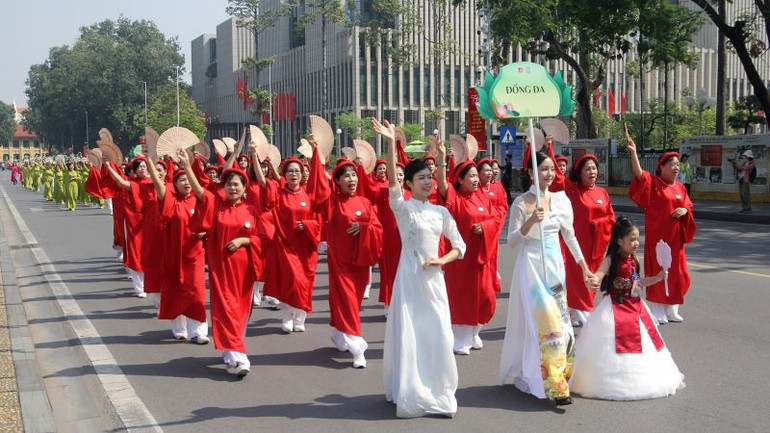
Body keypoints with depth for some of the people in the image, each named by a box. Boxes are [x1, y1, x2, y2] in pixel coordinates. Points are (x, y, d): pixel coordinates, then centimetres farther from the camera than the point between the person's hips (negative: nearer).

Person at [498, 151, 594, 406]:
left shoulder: (561, 199, 6)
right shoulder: (521, 203, -7)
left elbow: (569, 236, 14)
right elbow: (511, 241, -7)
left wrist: (584, 268, 15)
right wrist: (530, 222, -23)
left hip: (555, 265, 5)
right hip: (531, 265, -5)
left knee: (559, 319, 7)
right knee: (545, 322, -12)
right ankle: (554, 386, -10)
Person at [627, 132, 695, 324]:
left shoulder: (680, 187, 8)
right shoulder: (653, 183, -8)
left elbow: (688, 207, 14)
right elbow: (639, 173, -25)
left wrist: (684, 210, -10)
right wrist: (633, 152, -37)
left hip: (675, 236, 5)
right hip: (657, 235, -5)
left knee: (676, 272, 9)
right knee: (657, 272, 0)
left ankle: (671, 310, 22)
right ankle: (657, 312, 8)